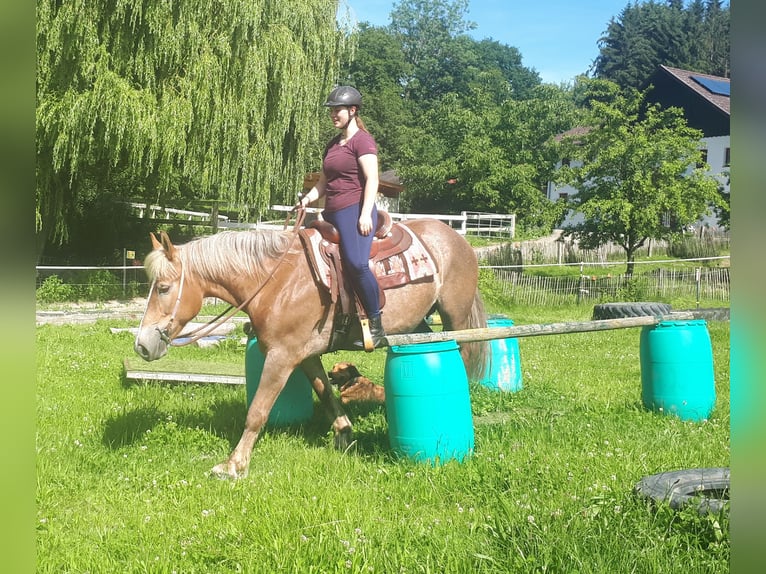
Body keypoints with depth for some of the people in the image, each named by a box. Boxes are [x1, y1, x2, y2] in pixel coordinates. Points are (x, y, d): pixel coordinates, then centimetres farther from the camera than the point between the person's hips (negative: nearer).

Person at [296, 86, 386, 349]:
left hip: (355, 210, -10)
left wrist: (366, 214, -23)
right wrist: (307, 198, 6)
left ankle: (376, 325, -18)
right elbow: (323, 183, 26)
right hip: (332, 214, 10)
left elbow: (372, 180, -14)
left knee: (356, 263, -29)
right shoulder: (332, 145, 21)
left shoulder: (362, 140, -4)